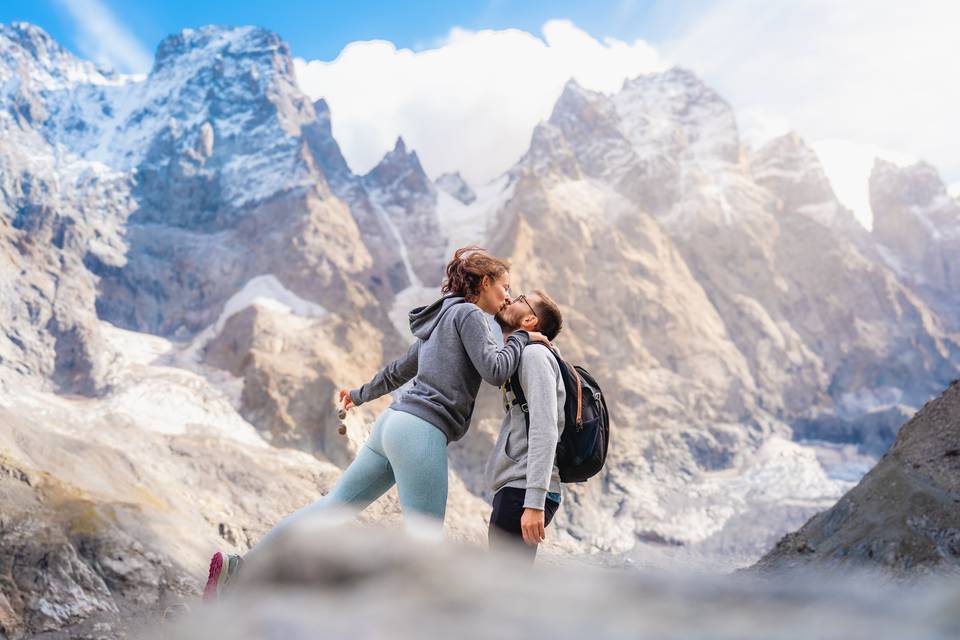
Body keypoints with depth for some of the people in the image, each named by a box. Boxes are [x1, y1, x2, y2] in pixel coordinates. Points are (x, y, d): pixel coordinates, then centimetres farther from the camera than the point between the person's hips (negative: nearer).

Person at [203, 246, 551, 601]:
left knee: (334, 505, 9)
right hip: (421, 431, -9)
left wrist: (361, 395, 47)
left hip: (395, 423, 9)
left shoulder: (440, 320, 25)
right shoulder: (468, 313, -2)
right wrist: (520, 337, 2)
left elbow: (397, 370, 34)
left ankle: (239, 566, 7)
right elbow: (495, 371, -14)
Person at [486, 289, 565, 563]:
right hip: (516, 491, 10)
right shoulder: (517, 358, 22)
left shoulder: (534, 354, -8)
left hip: (523, 492, -10)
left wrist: (534, 502, -25)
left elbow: (545, 430, -19)